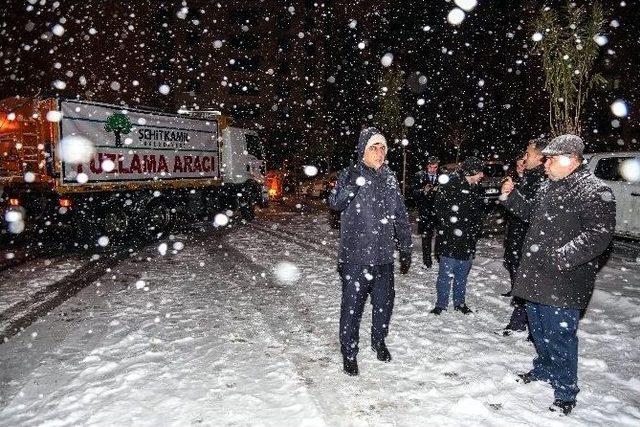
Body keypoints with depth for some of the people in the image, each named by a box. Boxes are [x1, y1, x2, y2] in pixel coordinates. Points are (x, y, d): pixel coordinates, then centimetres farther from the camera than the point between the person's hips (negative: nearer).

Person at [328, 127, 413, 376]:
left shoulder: (389, 178, 8)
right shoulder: (350, 175, -5)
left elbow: (401, 217, 13)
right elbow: (335, 203, -23)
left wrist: (406, 251, 13)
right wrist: (352, 184, -40)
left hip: (384, 256, 5)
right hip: (355, 256, -4)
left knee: (384, 302, 16)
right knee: (352, 306, 3)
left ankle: (379, 341, 40)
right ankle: (349, 353, 21)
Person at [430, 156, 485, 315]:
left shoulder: (476, 190, 10)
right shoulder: (448, 187, -11)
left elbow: (479, 213, 19)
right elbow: (439, 210, -13)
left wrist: (474, 231, 7)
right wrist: (454, 229, -13)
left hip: (467, 242, 6)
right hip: (449, 241, -6)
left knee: (462, 274, 15)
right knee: (446, 274, 0)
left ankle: (459, 302, 29)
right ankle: (441, 304, 13)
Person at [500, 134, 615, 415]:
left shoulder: (595, 191, -14)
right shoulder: (549, 187, 13)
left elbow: (599, 234, -23)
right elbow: (532, 212, 28)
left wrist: (560, 257, -30)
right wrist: (511, 197, 12)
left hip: (564, 281, -8)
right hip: (536, 275, 8)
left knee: (559, 334, -2)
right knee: (539, 328, 21)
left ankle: (565, 392, 15)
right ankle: (544, 370, 42)